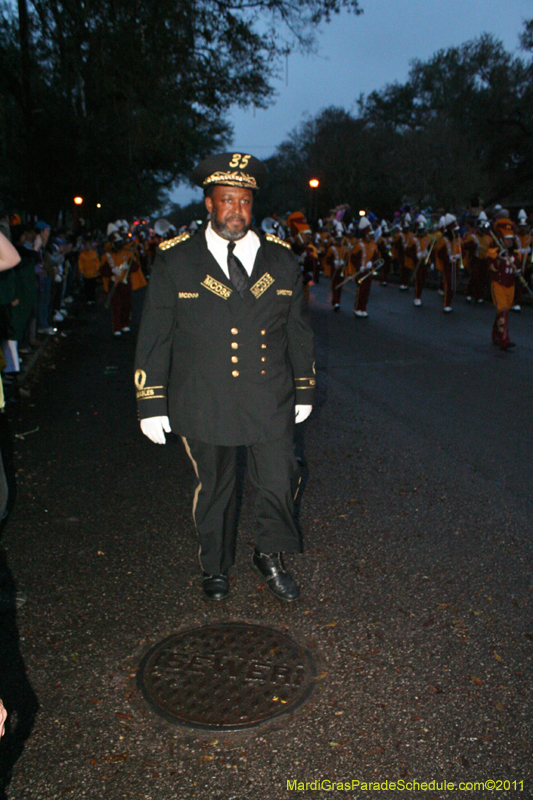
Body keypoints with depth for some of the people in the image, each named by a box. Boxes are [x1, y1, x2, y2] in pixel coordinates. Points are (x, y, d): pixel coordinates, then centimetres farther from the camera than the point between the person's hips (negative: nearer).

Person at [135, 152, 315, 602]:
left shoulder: (281, 259, 4)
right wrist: (152, 404, -4)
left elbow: (299, 332, 11)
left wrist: (304, 392, 11)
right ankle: (215, 566, 39)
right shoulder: (176, 261, -4)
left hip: (271, 401, 2)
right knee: (214, 488, 15)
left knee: (280, 484, 8)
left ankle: (270, 557, 37)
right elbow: (154, 338, -2)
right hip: (204, 405, -2)